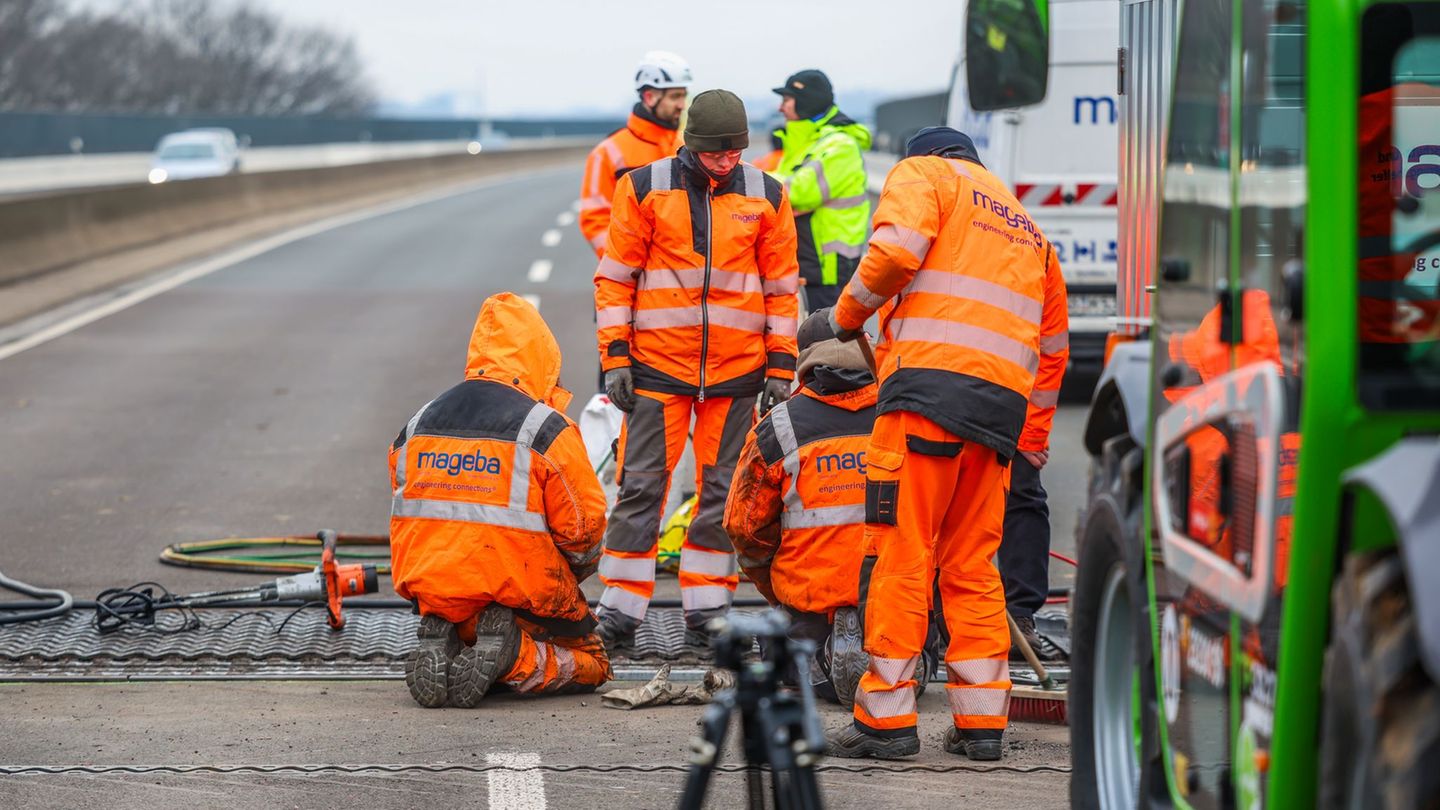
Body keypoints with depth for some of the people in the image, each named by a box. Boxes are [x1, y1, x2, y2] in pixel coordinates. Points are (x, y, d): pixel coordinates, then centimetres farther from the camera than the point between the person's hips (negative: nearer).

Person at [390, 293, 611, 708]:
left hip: (434, 591, 5)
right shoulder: (547, 429, -9)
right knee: (591, 663, 16)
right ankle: (515, 658, -15)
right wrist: (574, 574, 15)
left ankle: (441, 642, -5)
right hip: (522, 591, -5)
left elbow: (407, 515, 13)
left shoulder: (416, 425, 8)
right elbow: (583, 523, -7)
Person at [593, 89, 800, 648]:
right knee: (641, 485, -3)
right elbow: (615, 276, 3)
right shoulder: (644, 189, -1)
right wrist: (615, 356, -3)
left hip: (737, 369, 2)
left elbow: (781, 287, 10)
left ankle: (708, 608, 14)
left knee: (723, 490, 6)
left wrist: (781, 365, 6)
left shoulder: (766, 197, 5)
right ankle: (620, 611, 2)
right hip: (657, 363, -2)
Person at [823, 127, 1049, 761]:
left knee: (901, 552, -5)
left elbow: (897, 249, -10)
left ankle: (886, 717, -5)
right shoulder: (1021, 221, 33)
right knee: (972, 563, 11)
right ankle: (981, 721, 8)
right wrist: (1028, 436, 24)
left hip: (933, 379, -7)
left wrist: (848, 315, 5)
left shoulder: (924, 172, 12)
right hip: (1004, 398, 7)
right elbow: (1048, 338, 26)